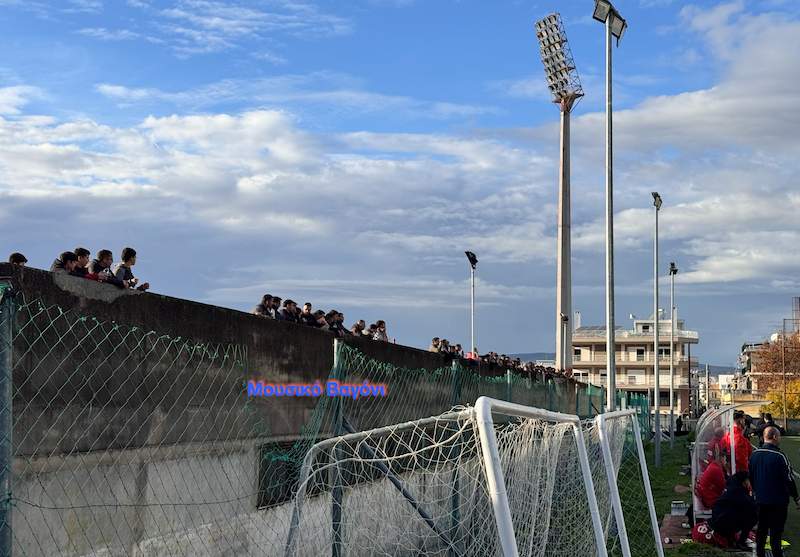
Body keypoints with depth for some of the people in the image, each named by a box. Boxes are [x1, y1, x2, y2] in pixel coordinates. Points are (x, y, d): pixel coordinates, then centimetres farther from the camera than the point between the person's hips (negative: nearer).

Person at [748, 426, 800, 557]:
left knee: (762, 528, 15)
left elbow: (750, 477, 13)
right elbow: (789, 479, -16)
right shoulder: (780, 456, -18)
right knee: (776, 530, 0)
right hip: (778, 500, -6)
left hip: (761, 499, 6)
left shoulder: (754, 454, 2)